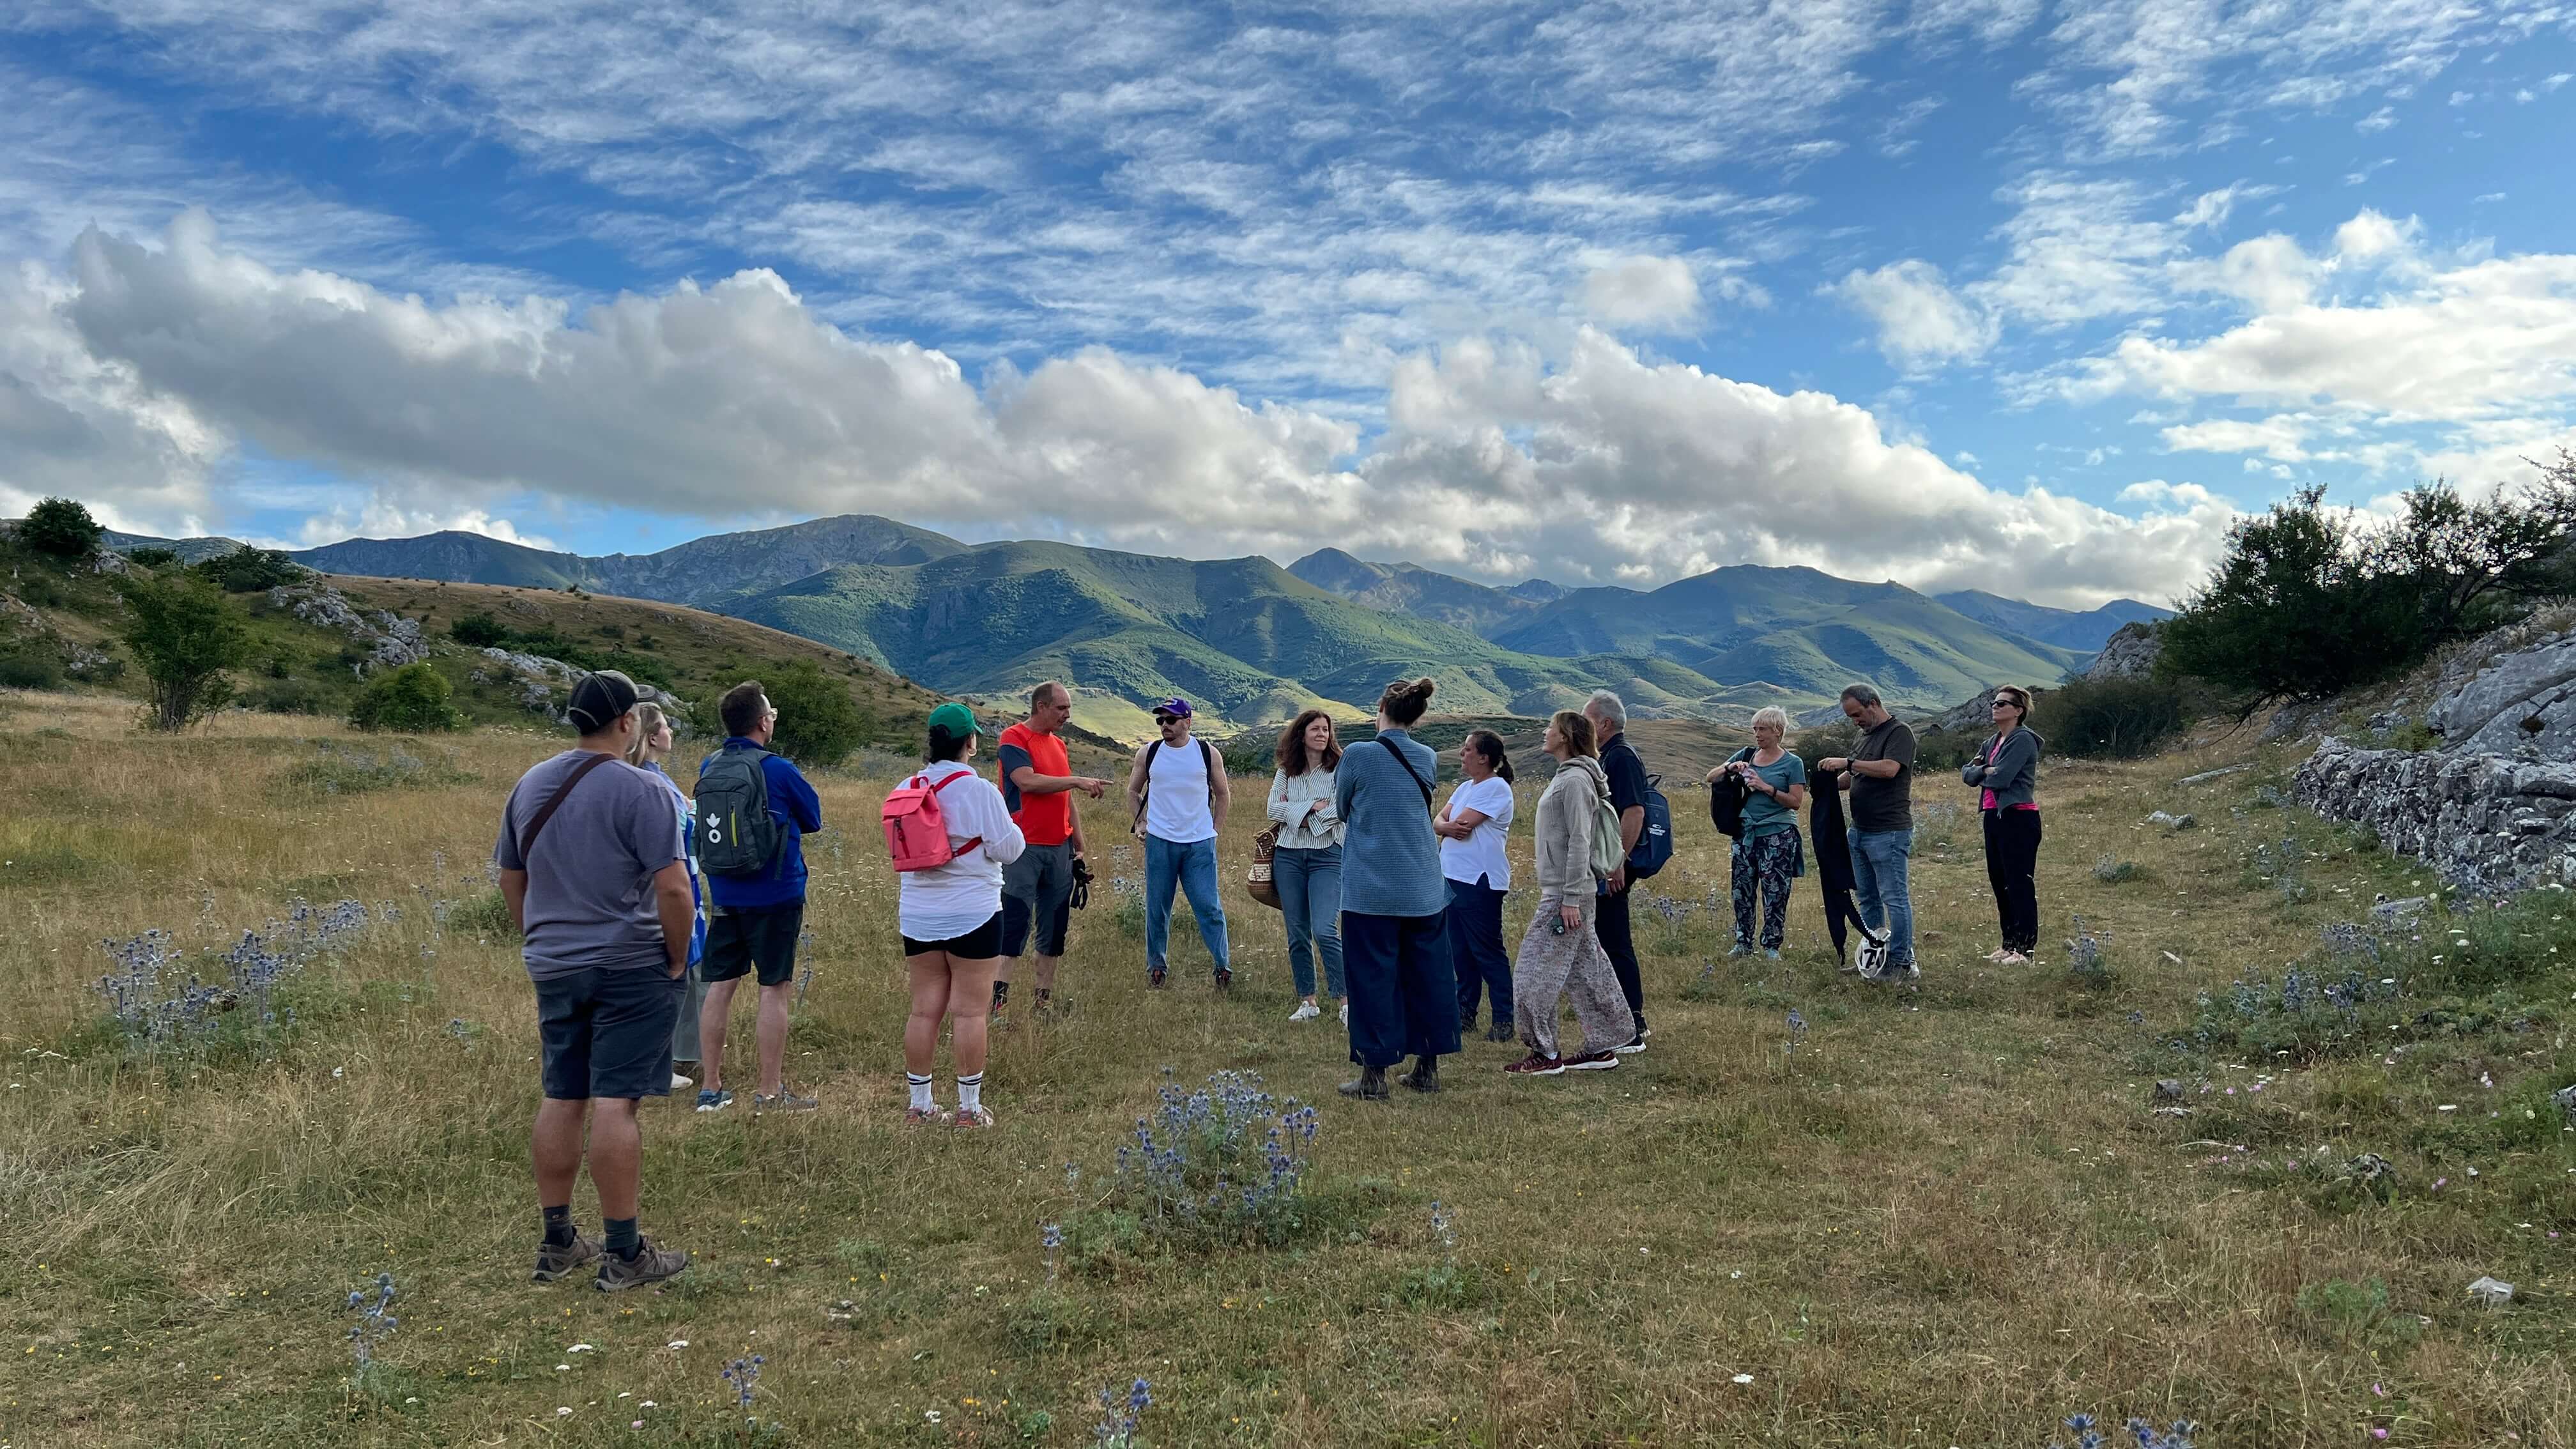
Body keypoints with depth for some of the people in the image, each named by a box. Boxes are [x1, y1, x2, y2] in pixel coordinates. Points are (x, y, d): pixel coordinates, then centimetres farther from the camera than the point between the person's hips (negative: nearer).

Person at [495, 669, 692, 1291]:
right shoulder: (640, 790, -14)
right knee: (615, 1103, -4)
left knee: (561, 1100, 13)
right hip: (630, 969, -6)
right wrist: (678, 960, -7)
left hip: (554, 968, 7)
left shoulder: (531, 785, 9)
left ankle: (557, 1243, 23)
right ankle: (624, 1256, 3)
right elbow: (673, 889, -19)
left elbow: (511, 880, 16)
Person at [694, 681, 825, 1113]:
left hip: (723, 894, 6)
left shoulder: (708, 768, 3)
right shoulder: (777, 769, -13)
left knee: (719, 986, 10)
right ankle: (770, 1091, 6)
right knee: (775, 988, 2)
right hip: (775, 895, -5)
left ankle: (711, 1088, 16)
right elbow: (814, 818, 0)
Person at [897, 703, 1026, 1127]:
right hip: (972, 916, -5)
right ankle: (969, 1108, 7)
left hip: (918, 917, 6)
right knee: (969, 1011, 1)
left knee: (924, 1009, 11)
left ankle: (919, 1104, 18)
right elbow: (1008, 849, -10)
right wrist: (1013, 828, 8)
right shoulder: (979, 790, -14)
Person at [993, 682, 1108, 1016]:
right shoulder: (1014, 738, -6)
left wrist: (1080, 845, 19)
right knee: (1014, 923, -9)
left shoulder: (1058, 744, 17)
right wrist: (1077, 781, -17)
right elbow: (1027, 781, -21)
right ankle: (997, 998, -6)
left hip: (1060, 850, 7)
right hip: (1025, 849, -7)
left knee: (1055, 926, 7)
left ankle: (1044, 998, 13)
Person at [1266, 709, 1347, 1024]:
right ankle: (1307, 1002, 17)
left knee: (1324, 931, -16)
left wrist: (1296, 814, -6)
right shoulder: (1285, 773, 10)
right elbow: (1274, 810, 0)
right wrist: (1313, 807, -10)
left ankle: (1346, 1002, -6)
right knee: (1298, 934, 7)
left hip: (1328, 855, -4)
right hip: (1289, 856, 4)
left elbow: (1341, 812, -12)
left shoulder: (1340, 770, -2)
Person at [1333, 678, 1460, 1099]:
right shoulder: (1429, 759, 3)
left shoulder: (1358, 755, -9)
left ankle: (1374, 1073, 6)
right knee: (1426, 973, 13)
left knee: (1373, 977, 3)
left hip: (1371, 888, -4)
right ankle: (1427, 1067, 20)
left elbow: (1342, 810, 5)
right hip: (1424, 889, 4)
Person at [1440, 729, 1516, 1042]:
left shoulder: (1496, 788, -11)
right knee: (1460, 952, 13)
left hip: (1480, 881, -9)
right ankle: (1465, 1016, 22)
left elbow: (1463, 824, -17)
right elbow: (1438, 823, 8)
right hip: (1454, 877, 9)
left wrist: (1452, 824, 4)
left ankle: (1504, 1020, 1)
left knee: (1488, 952, -5)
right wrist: (1449, 828, -14)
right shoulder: (1465, 787, 17)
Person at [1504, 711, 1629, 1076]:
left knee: (1535, 972, -6)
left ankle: (1546, 1054, 2)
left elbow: (1579, 843, -20)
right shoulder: (1566, 776, 15)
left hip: (1566, 894, -10)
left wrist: (1570, 899, -21)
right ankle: (1602, 1047, 20)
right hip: (1562, 892, 10)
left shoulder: (1575, 779, -15)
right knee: (1586, 971, 13)